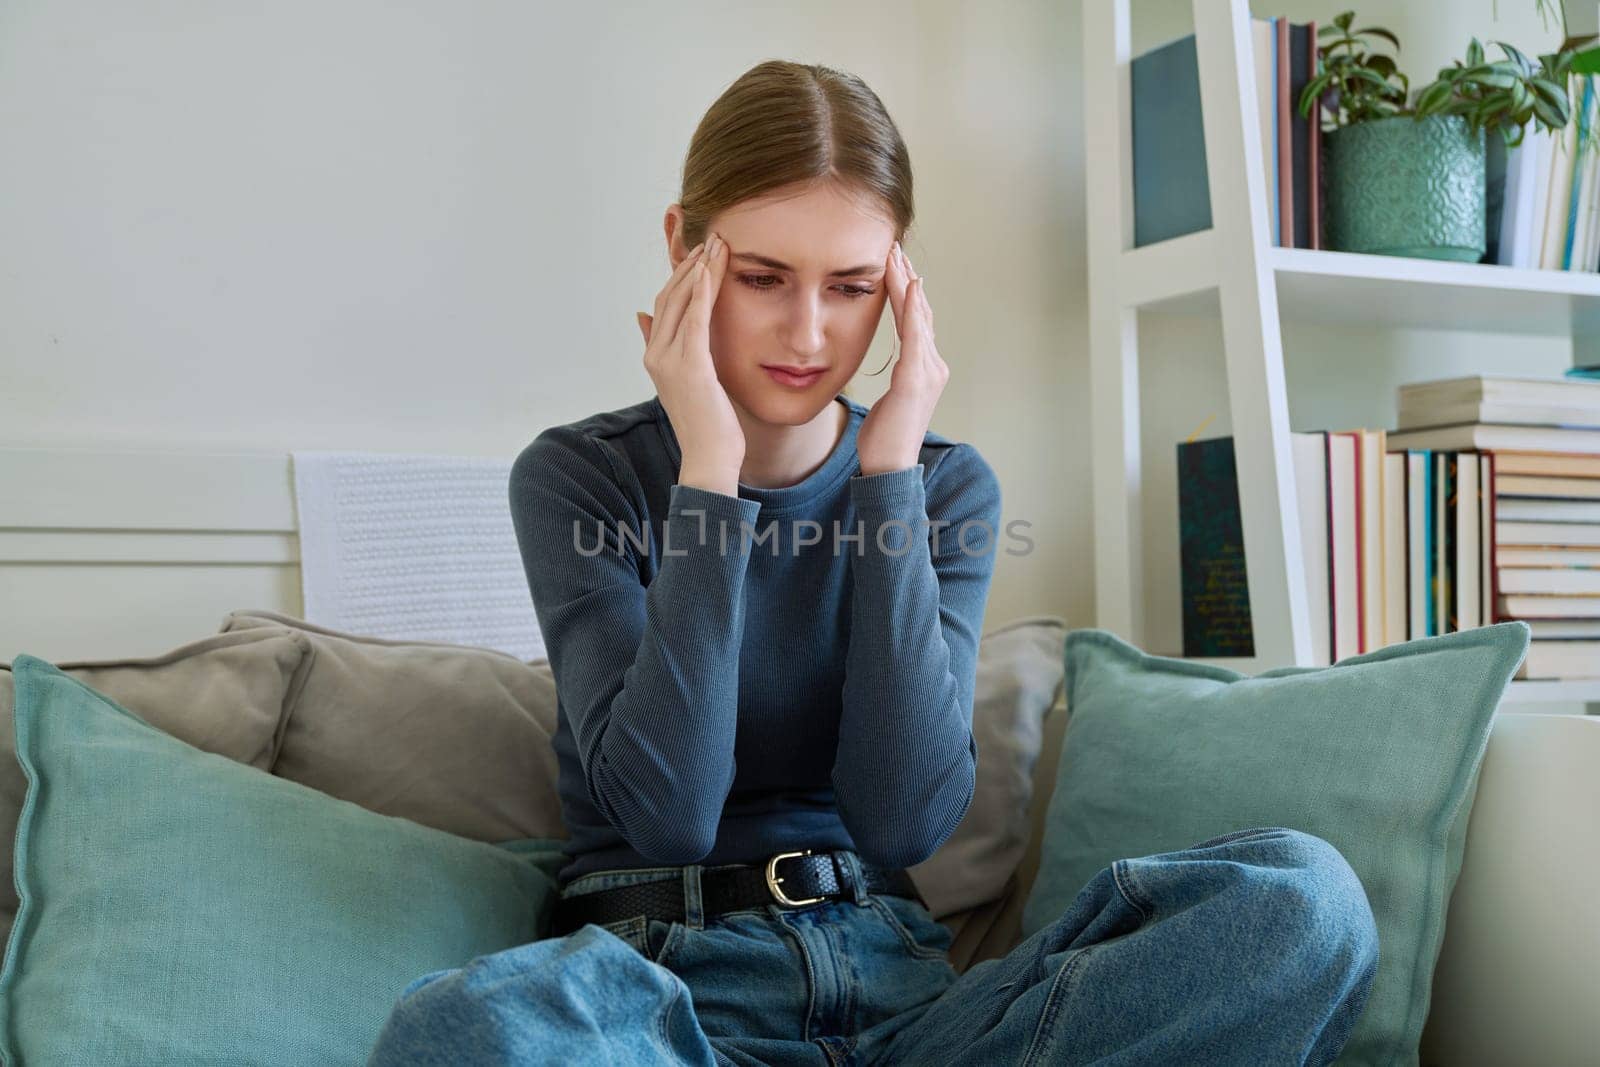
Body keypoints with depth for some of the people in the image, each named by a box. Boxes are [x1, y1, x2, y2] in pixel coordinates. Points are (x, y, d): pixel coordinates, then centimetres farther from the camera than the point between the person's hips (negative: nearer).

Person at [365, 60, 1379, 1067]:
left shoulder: (948, 485, 6)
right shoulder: (576, 477, -1)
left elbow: (905, 822, -9)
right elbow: (668, 814, -15)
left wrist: (889, 480, -11)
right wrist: (708, 471, -16)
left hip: (896, 978, 3)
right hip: (666, 974, -2)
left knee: (1302, 893, -21)